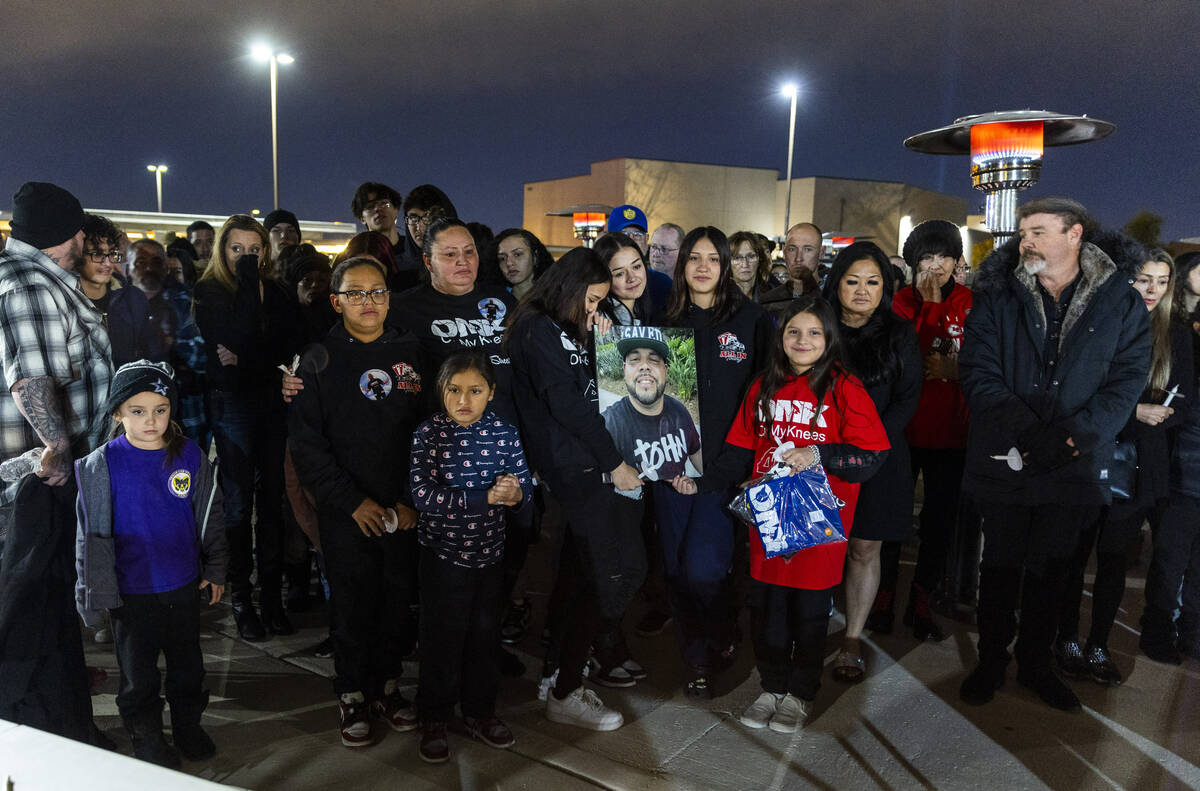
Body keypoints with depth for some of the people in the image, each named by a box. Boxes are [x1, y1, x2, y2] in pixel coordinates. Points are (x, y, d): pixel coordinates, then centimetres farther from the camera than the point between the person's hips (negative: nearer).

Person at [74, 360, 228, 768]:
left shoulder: (190, 455, -6)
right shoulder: (102, 465, -12)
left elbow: (209, 516, 4)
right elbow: (92, 533, -6)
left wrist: (215, 569, 8)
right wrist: (96, 590, -5)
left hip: (183, 585, 2)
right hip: (132, 592, -2)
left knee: (187, 664, 18)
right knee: (138, 673, 13)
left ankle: (188, 726, 39)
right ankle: (147, 739, 33)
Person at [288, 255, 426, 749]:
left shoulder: (411, 353, 3)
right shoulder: (319, 361, -1)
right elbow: (307, 445, -5)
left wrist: (412, 500, -6)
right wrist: (353, 502, -10)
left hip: (405, 512, 2)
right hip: (346, 515, -2)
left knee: (396, 602, 11)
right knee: (351, 605, 7)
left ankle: (387, 686, 31)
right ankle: (352, 696, 26)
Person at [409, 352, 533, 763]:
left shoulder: (504, 433, -2)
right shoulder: (428, 433, -12)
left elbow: (526, 487, 3)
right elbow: (422, 494, -21)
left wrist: (516, 491, -23)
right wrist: (488, 497, -26)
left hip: (489, 552, 3)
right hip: (443, 554, -3)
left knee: (485, 635, 15)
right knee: (442, 638, 6)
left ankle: (479, 711, 34)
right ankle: (434, 720, 25)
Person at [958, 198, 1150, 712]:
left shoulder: (1120, 303, 0)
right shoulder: (996, 298, -3)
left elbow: (1126, 380, -6)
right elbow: (979, 374, -10)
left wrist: (1071, 436, -20)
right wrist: (1026, 434, -23)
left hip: (1074, 467, 1)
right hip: (1004, 461, -1)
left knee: (1051, 569, 15)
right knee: (1001, 567, 12)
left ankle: (1035, 662, 33)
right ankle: (990, 662, 29)